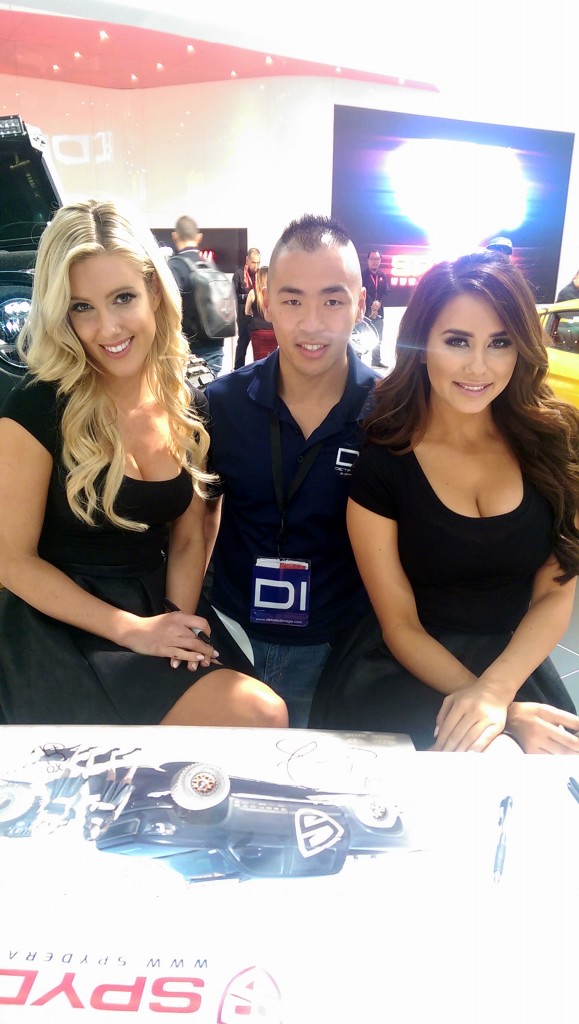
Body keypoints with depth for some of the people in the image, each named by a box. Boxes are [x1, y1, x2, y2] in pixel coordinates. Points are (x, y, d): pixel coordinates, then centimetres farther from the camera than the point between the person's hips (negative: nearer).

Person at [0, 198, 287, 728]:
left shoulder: (186, 404, 2)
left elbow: (188, 536, 7)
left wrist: (178, 624, -9)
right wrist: (132, 630, -17)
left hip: (163, 606, 5)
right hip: (62, 628, -5)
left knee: (268, 716, -17)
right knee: (260, 715, -20)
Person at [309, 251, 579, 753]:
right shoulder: (380, 461, -10)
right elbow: (399, 625, -8)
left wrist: (494, 692, -19)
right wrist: (507, 715, -18)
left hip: (516, 666, 3)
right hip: (403, 673, -2)